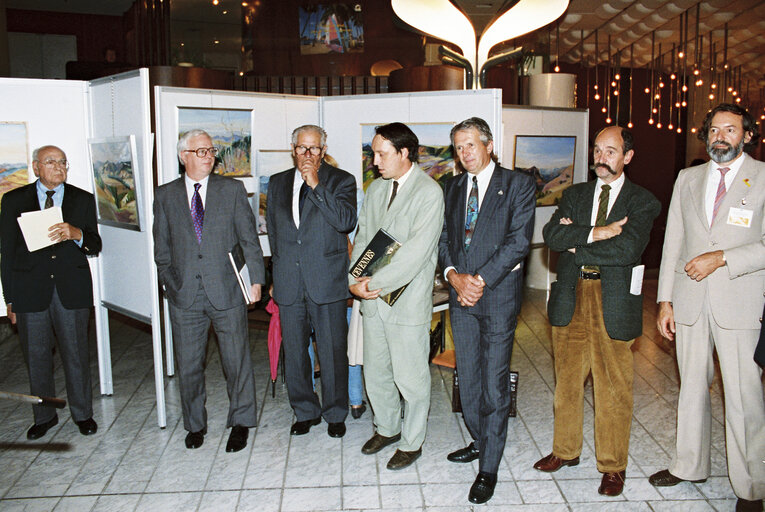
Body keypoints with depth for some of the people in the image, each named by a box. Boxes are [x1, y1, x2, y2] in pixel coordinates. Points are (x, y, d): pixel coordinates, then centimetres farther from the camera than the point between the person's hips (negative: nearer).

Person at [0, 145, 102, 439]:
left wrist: (76, 234, -21)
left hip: (72, 290, 0)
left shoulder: (83, 200, 7)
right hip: (30, 290, 0)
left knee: (76, 354, 6)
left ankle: (83, 413, 23)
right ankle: (44, 416, 27)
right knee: (36, 357, 10)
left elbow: (95, 247, 2)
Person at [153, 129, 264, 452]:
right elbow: (162, 247, 11)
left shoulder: (232, 189, 5)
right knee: (188, 364, 11)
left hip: (227, 291, -1)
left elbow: (249, 238, 3)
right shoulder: (166, 195, 8)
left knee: (237, 359, 5)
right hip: (184, 295, 2)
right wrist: (170, 283, 4)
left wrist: (255, 278, -3)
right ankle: (195, 425, 29)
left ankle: (240, 423, 23)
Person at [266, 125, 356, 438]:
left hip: (327, 282, -4)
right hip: (289, 283, 4)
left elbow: (346, 222, -15)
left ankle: (335, 414, 22)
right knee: (294, 352, 11)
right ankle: (306, 412, 28)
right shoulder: (277, 183, 14)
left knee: (333, 352, 4)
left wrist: (316, 186, -18)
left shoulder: (341, 181, 1)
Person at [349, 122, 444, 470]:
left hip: (407, 301, -7)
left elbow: (416, 252, -20)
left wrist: (376, 283, -19)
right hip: (372, 298, 7)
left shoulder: (429, 193, -13)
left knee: (410, 377, 6)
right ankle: (387, 428, 40)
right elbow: (362, 237, 10)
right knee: (375, 371, 18)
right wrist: (354, 279, -5)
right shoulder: (376, 188, 10)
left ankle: (411, 442, 26)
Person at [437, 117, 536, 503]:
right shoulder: (453, 188, 14)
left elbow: (518, 241, -11)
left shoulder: (518, 185, -3)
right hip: (461, 295, 5)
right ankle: (480, 441, 34)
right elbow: (444, 237, 10)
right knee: (467, 377, 14)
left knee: (494, 382, -1)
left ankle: (489, 468, 11)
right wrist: (454, 275, -8)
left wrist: (480, 279, -15)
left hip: (498, 293, -5)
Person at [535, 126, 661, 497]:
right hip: (571, 299, 4)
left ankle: (613, 466, 21)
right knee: (567, 380, 14)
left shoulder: (642, 202, 0)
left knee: (614, 389, 5)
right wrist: (596, 233, -16)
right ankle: (566, 450, 31)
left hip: (613, 302, -3)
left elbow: (627, 249, -17)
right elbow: (552, 234, -5)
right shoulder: (575, 195, 12)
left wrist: (577, 244, -9)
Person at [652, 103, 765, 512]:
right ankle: (688, 465, 29)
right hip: (691, 303, 4)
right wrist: (665, 299, 7)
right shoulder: (688, 179, 12)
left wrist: (721, 258, -15)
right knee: (692, 387, 14)